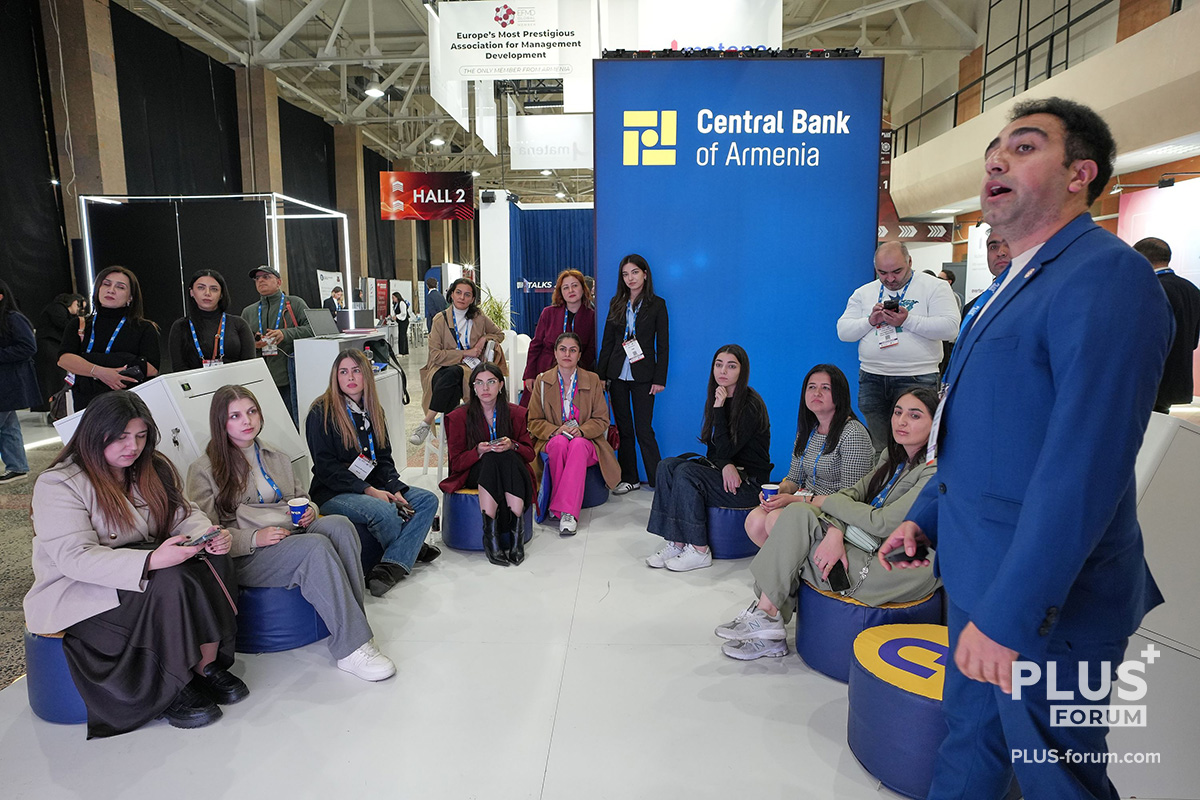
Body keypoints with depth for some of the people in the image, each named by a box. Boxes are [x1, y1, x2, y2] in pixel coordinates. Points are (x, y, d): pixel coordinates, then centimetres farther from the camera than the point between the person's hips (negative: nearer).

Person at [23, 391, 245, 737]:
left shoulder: (153, 469, 7)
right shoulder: (57, 484, -15)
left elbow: (184, 514, 6)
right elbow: (75, 558, -25)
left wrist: (209, 535, -19)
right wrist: (151, 560, -39)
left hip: (146, 567, 6)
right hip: (77, 591, -6)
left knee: (213, 562, -22)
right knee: (173, 582, -32)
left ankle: (208, 666, -14)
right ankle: (172, 691, -18)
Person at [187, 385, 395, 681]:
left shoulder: (276, 457, 22)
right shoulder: (204, 470, 4)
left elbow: (302, 496, 30)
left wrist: (309, 511, 5)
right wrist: (254, 538, -17)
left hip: (293, 533, 5)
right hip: (247, 557, -5)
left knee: (339, 524, -29)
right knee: (316, 546, -35)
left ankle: (354, 624, -29)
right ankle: (351, 648, -33)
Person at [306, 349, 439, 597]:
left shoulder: (373, 411, 13)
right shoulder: (321, 413, -8)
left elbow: (384, 458, 12)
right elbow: (326, 467, -14)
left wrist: (395, 490, -6)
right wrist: (368, 490, -21)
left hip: (373, 487, 7)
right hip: (333, 493, -7)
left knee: (428, 500, -11)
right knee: (383, 510, -34)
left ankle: (388, 569, -24)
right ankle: (411, 550, 1)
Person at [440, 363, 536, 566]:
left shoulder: (516, 413, 7)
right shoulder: (459, 417, 2)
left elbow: (529, 453, 4)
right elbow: (456, 462, 0)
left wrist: (512, 446, -19)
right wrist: (479, 451, -21)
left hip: (512, 473, 1)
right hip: (474, 474, -1)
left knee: (509, 457, -34)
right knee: (492, 458, -34)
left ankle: (517, 533, -39)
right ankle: (490, 534, -40)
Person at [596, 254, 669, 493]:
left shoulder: (657, 304, 0)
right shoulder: (616, 303, 9)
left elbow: (663, 345, -2)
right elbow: (607, 341, 10)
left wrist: (660, 379, -8)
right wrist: (600, 374, 5)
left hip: (643, 376, -4)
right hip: (617, 374, 4)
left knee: (644, 429, -4)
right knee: (623, 428, 8)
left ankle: (658, 480, 6)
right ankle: (629, 478, 19)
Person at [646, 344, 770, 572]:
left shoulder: (751, 405, -15)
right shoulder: (719, 399, 9)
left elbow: (725, 450, -20)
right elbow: (713, 449, 7)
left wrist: (719, 409, -20)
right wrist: (725, 465, -16)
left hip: (749, 482, -8)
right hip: (724, 473, 8)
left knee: (686, 473, -26)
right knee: (667, 466, -12)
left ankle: (699, 551, -18)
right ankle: (676, 543, -15)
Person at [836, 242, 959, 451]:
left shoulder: (934, 287, 2)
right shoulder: (863, 293, 13)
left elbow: (950, 327, -9)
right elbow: (843, 331, 8)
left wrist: (908, 320, -16)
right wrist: (870, 321, -8)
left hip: (916, 379, -3)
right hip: (871, 379, 4)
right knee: (877, 448, 9)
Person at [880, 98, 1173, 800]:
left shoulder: (1106, 276, -19)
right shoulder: (1017, 283, 13)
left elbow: (1084, 465, -27)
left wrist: (1007, 615, -26)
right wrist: (925, 517, 13)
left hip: (1043, 599, -8)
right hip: (980, 575, 9)